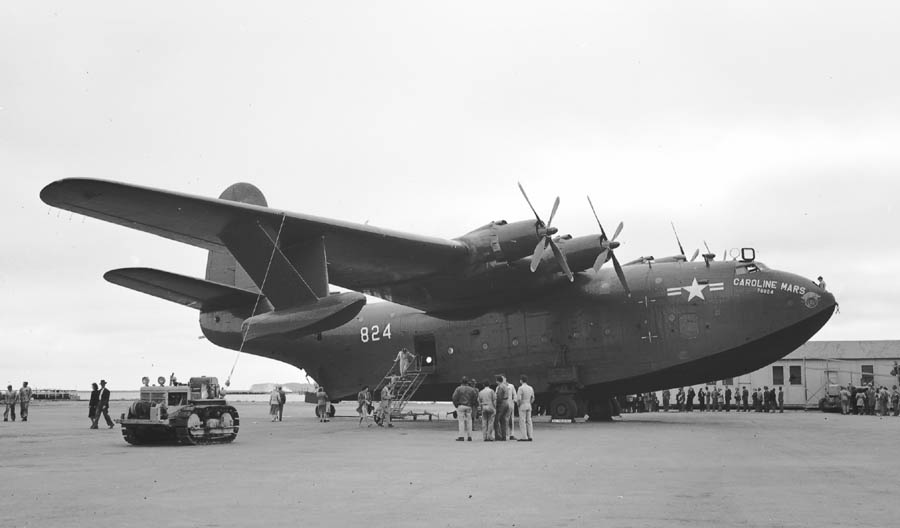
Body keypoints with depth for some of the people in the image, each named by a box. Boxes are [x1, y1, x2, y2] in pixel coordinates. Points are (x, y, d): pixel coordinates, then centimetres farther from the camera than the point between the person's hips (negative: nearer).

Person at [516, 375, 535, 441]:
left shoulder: (521, 388, -13)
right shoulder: (530, 388, 9)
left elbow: (518, 398, -18)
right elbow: (532, 398, 14)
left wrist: (518, 404, -2)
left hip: (522, 406, -7)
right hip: (529, 406, 7)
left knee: (522, 421, -5)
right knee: (529, 421, 8)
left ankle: (524, 437, -8)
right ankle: (530, 436, 7)